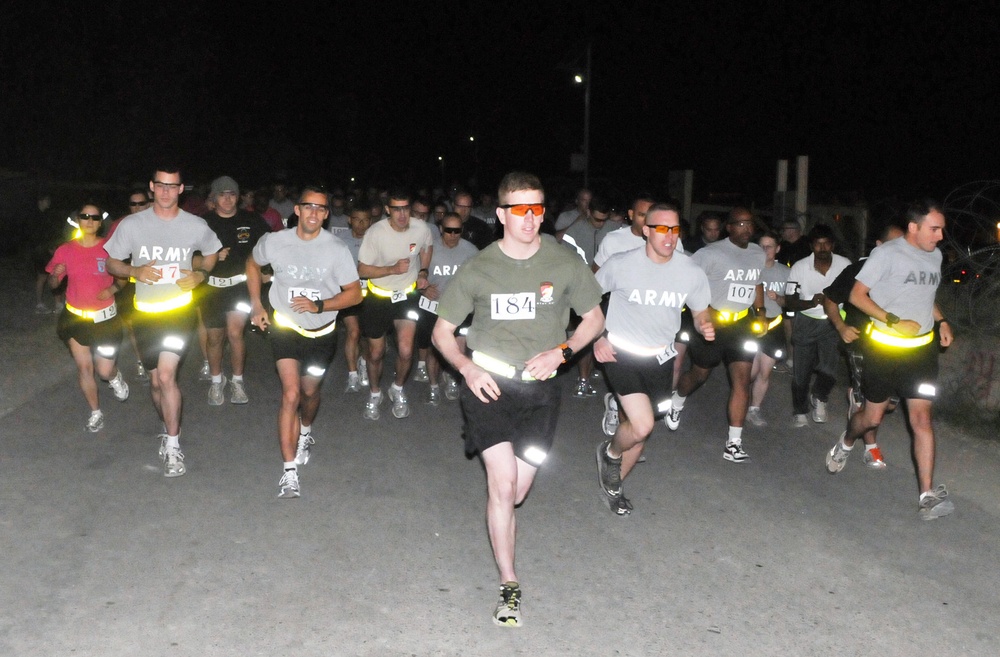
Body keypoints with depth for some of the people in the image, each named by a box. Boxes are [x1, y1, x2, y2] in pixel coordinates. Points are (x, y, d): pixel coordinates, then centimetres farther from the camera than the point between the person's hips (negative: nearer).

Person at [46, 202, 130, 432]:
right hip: (76, 317, 2)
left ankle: (115, 377, 37)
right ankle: (95, 413, 19)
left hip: (105, 318, -2)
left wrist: (112, 289, -17)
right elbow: (53, 284, 5)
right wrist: (55, 274, -18)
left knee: (105, 370, -1)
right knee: (83, 367, 2)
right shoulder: (65, 250, -3)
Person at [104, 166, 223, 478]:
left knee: (166, 376, -17)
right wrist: (134, 271, -16)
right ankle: (170, 428, 38)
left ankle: (173, 446, -6)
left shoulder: (196, 226, -3)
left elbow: (212, 253, 16)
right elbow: (110, 263, 5)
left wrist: (201, 275, -3)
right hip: (145, 313, 2)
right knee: (156, 381, 12)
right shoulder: (132, 225, -3)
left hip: (180, 311, -2)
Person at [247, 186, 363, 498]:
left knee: (310, 391, 19)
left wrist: (320, 305, -23)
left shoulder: (337, 249, -14)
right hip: (285, 328, -1)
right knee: (291, 394, -15)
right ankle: (290, 471, -11)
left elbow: (355, 293, -9)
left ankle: (306, 433, 54)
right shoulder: (274, 242, -10)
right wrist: (257, 305, 4)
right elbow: (252, 264, 11)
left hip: (322, 332, 1)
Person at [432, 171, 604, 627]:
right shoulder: (477, 269, -2)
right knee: (503, 482, -15)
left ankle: (497, 514, 45)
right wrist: (466, 367, -12)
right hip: (488, 384, -1)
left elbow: (594, 319, 12)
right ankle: (509, 586, -2)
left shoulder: (565, 264, -1)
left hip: (539, 388, 2)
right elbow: (442, 331, 7)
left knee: (516, 492, 7)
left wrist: (561, 351, -6)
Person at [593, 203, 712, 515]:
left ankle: (613, 485, 37)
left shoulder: (692, 273, -7)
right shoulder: (621, 265, -13)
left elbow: (701, 314, 8)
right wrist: (597, 337, -8)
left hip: (660, 358, 4)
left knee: (641, 430, 12)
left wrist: (705, 327, -16)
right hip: (621, 352, -4)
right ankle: (610, 453, 14)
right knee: (642, 425, -20)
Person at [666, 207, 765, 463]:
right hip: (712, 323, -4)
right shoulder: (712, 252, -12)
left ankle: (734, 443, -2)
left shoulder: (758, 254, 8)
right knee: (700, 373, 13)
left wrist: (760, 312, 11)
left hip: (743, 325, 4)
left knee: (742, 381, -6)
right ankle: (676, 403, 46)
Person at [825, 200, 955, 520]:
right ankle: (845, 444, 42)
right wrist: (894, 321, -21)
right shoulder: (887, 254, -12)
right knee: (872, 417, 9)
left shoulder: (935, 256, 8)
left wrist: (941, 321, 6)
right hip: (884, 348, -4)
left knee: (921, 418, -6)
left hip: (921, 349, 4)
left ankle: (928, 495, -6)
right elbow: (857, 295, -12)